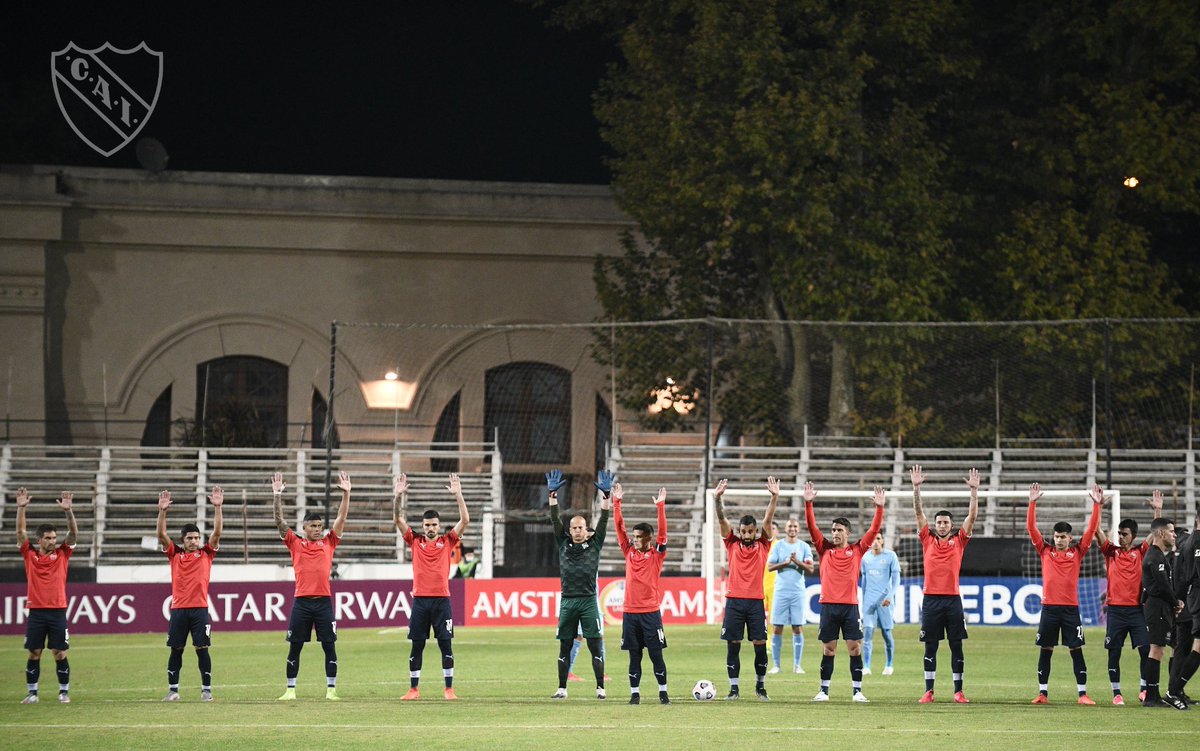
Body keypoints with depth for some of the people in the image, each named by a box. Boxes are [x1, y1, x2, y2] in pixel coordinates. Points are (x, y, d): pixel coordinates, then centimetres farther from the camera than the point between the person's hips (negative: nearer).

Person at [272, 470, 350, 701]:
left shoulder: (328, 543, 10)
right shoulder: (295, 543, 7)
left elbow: (341, 518, 5)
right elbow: (279, 521, 0)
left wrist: (346, 494, -4)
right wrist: (277, 496, -10)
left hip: (324, 601, 1)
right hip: (301, 601, -1)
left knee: (329, 646, 0)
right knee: (295, 647, 3)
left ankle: (331, 690, 5)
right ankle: (290, 690, 9)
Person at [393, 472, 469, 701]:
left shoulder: (447, 542, 5)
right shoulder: (415, 542, 7)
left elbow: (465, 520, -2)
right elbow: (398, 519, 2)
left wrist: (458, 495, -11)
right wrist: (398, 495, -10)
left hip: (441, 599, -1)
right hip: (420, 599, 1)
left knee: (446, 645, -1)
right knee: (416, 646, 4)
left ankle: (449, 688, 4)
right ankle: (414, 688, 10)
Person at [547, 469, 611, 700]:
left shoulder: (594, 544, 6)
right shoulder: (564, 544, 11)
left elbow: (603, 521, -1)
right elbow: (555, 520, 5)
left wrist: (605, 495, -10)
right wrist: (552, 494, -3)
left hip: (588, 601, -2)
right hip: (567, 601, 2)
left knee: (595, 646, -4)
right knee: (565, 647, 5)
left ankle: (600, 688, -3)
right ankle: (562, 689, 10)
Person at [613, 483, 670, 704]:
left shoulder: (657, 555, 1)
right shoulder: (629, 552, 9)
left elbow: (662, 532, -10)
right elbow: (619, 527, 6)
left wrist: (661, 506, -16)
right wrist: (616, 502, 1)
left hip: (650, 612, -3)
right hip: (629, 612, 3)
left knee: (656, 654, 0)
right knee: (634, 655, 6)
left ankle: (663, 692, 7)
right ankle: (635, 693, 9)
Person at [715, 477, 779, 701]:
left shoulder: (762, 545, 6)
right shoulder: (732, 544, 7)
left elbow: (768, 520, -4)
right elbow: (722, 519, -3)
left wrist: (774, 497, -16)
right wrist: (718, 499, -17)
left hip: (755, 601, 0)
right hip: (734, 600, 0)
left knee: (760, 644, -2)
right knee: (732, 645, 1)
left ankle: (760, 686, 12)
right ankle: (734, 688, 7)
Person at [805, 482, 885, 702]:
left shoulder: (857, 550, 6)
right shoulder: (824, 549, 7)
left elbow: (874, 529, 2)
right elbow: (812, 527, 0)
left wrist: (879, 508, -8)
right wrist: (808, 503, -10)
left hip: (850, 605, 0)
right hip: (828, 605, 1)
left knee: (855, 649, -2)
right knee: (828, 650, 4)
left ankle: (857, 691, 2)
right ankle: (824, 691, 10)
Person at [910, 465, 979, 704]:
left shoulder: (958, 541, 8)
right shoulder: (928, 540, 8)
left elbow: (972, 516, 2)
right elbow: (919, 513, 3)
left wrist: (974, 491, -7)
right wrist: (916, 488, -6)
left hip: (952, 599, 0)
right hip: (931, 599, 0)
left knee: (956, 646, 2)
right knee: (930, 647, 3)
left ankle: (959, 692, 6)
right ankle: (928, 691, 6)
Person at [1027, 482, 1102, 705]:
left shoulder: (1077, 552, 6)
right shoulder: (1045, 551, 6)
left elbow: (1091, 529, 1)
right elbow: (1031, 528, 1)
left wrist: (1097, 505, -7)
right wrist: (1032, 503, -6)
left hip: (1070, 608, -1)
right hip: (1049, 608, 1)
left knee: (1076, 650, -1)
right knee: (1045, 651, 4)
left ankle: (1082, 693, 1)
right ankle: (1043, 693, 9)